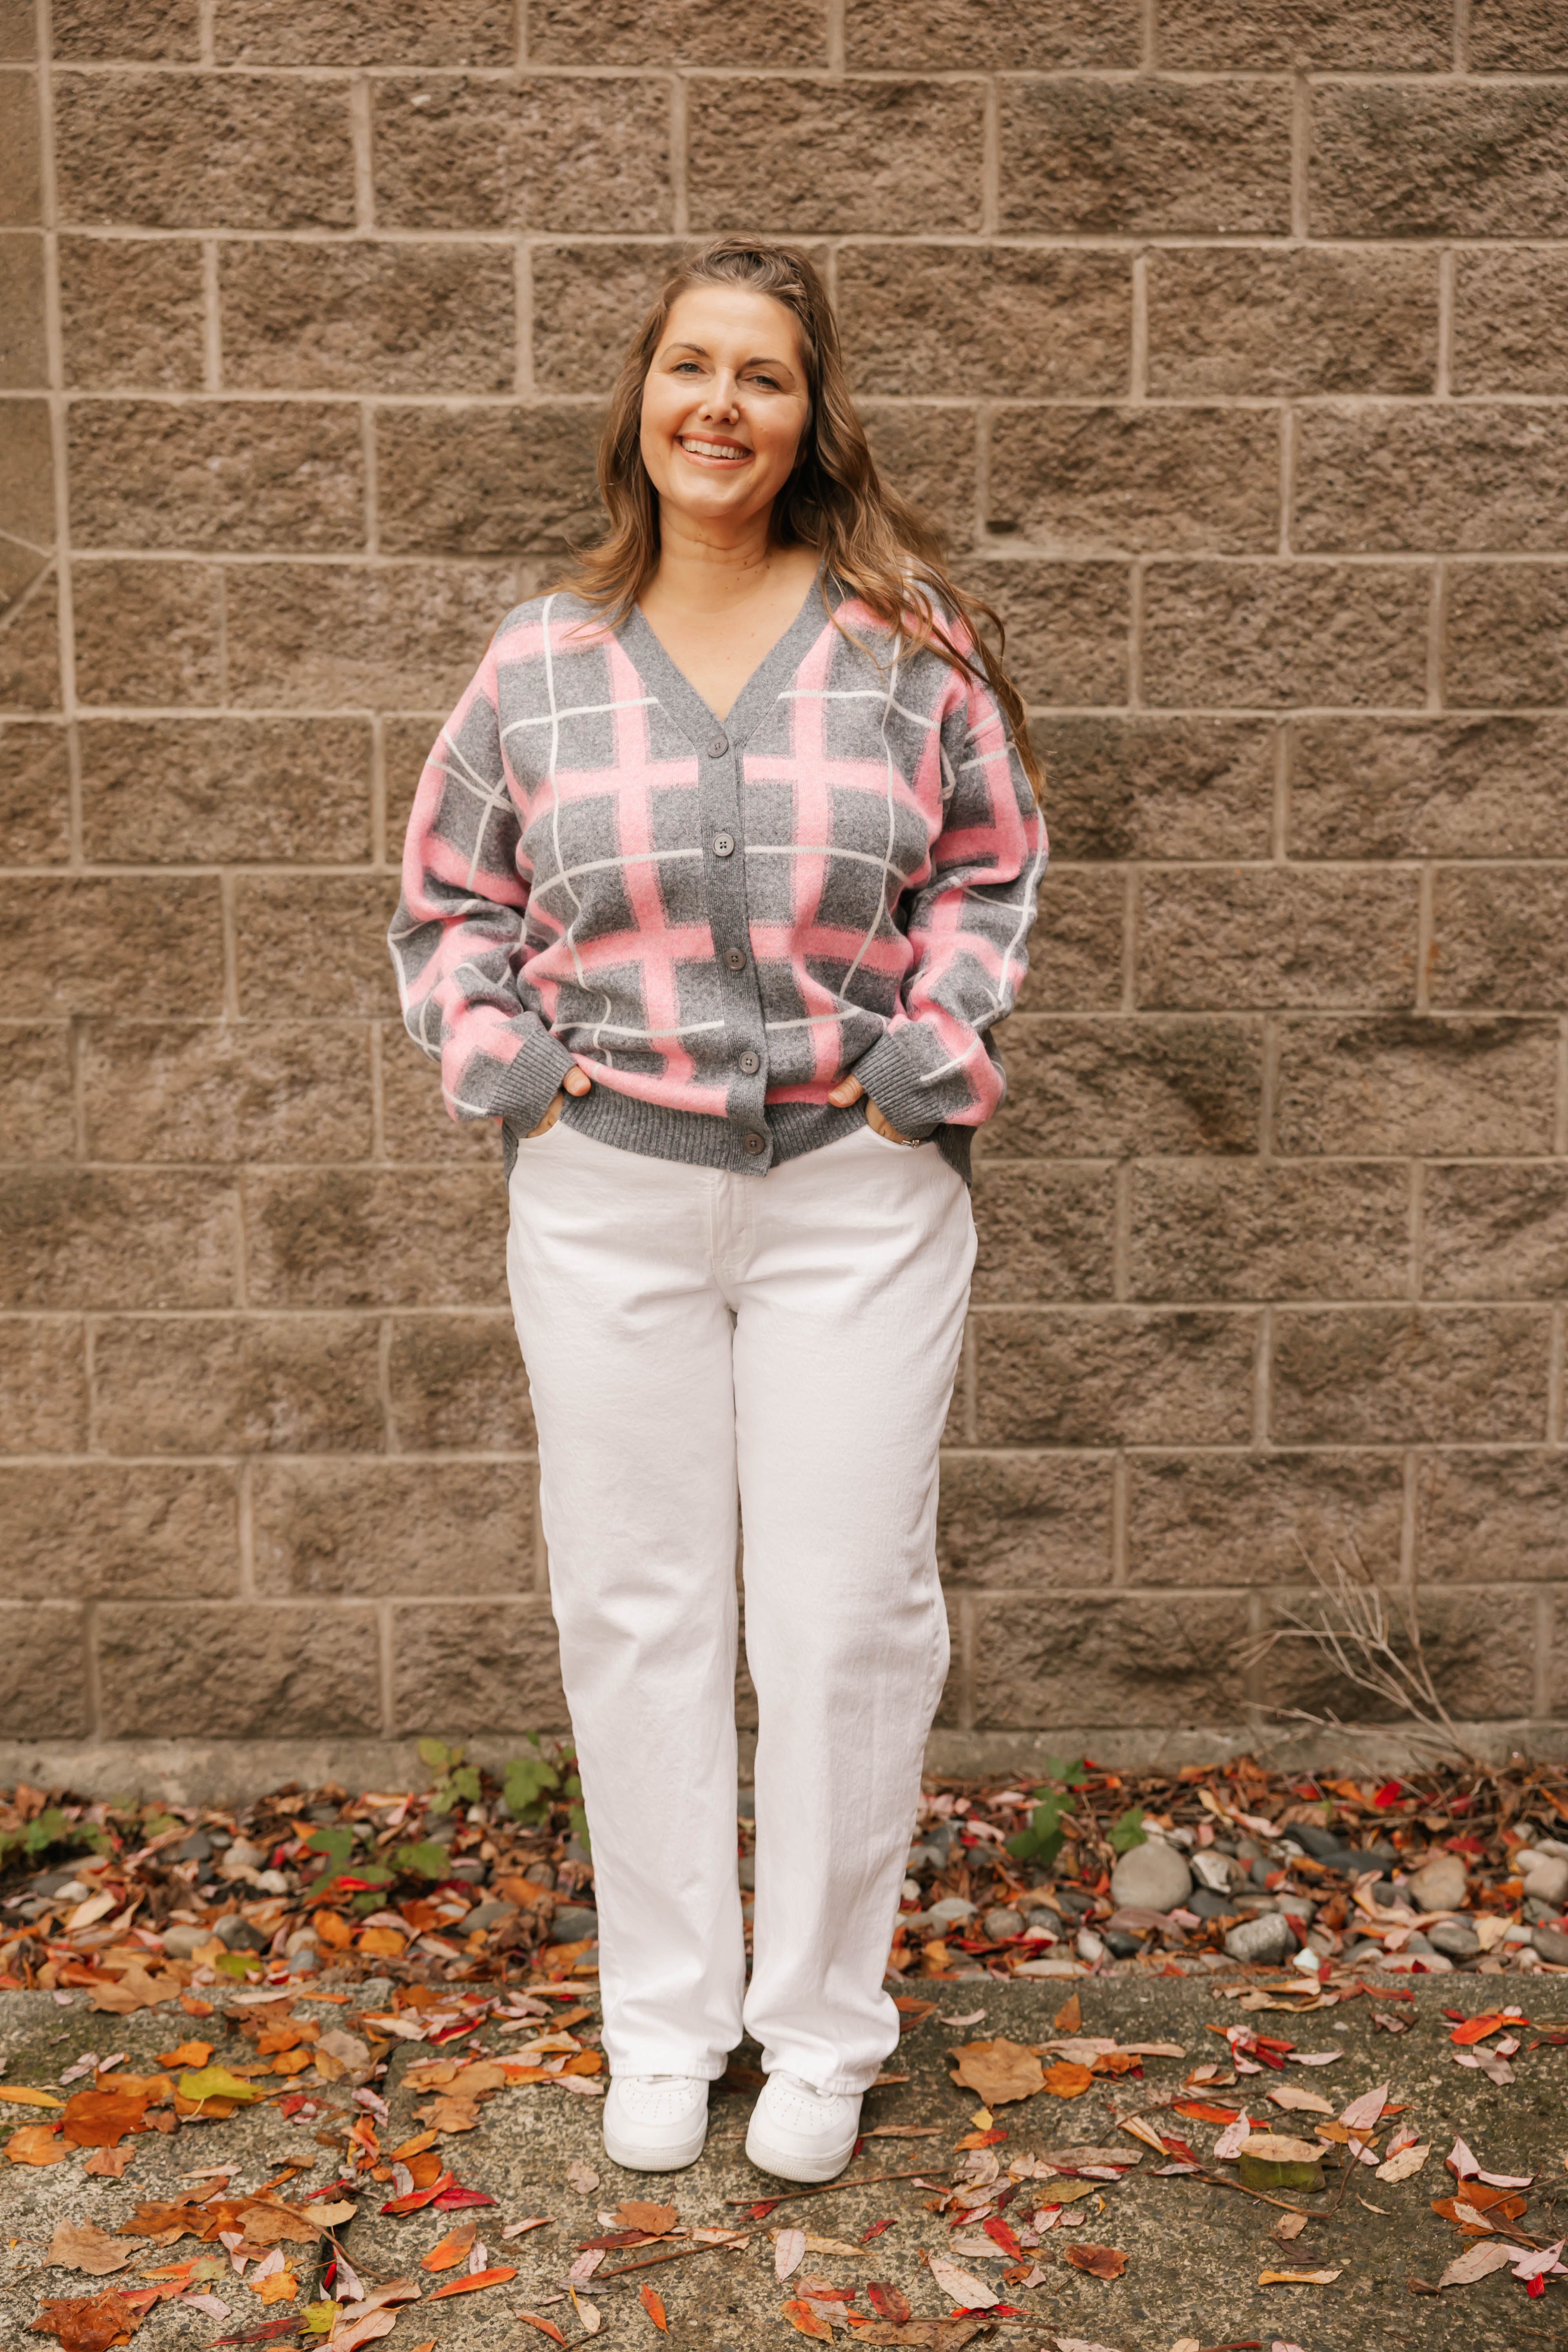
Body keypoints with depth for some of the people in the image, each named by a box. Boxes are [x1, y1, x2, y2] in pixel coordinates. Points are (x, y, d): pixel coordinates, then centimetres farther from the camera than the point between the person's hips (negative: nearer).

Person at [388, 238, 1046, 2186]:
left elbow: (992, 867, 10)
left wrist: (939, 1042, -4)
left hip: (858, 1184, -1)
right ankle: (661, 2021, 28)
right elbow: (446, 895, 14)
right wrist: (496, 1054, -1)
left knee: (846, 1617, 4)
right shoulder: (540, 659, 4)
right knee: (634, 1609, 9)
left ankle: (822, 2026, 25)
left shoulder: (909, 640, 1)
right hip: (607, 1188, 2)